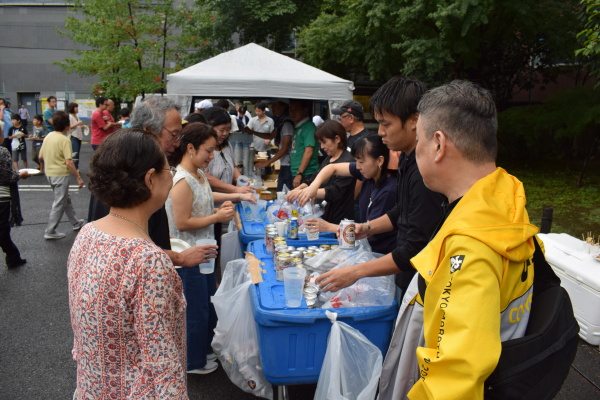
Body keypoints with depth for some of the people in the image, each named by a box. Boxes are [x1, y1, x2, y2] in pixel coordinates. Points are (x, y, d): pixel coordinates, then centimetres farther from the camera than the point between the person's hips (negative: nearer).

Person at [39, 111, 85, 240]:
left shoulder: (48, 136, 4)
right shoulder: (65, 140, -19)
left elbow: (41, 156, 10)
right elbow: (69, 162, -22)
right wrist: (78, 177, -14)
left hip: (49, 173, 8)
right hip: (60, 175, -8)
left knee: (66, 199, 21)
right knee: (59, 203, 2)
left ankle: (76, 223, 34)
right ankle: (50, 232, 7)